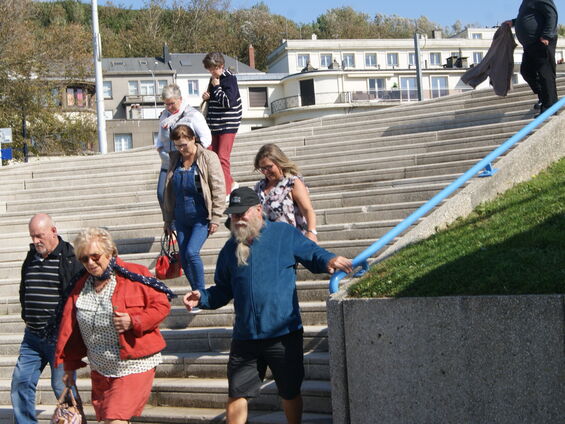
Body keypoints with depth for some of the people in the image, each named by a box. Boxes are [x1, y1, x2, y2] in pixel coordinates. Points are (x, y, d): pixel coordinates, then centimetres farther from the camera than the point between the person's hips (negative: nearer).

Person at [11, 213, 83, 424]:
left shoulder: (70, 259, -9)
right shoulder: (31, 258, 12)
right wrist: (26, 316, 15)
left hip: (60, 336, -7)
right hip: (32, 335, 7)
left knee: (62, 386, -2)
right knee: (20, 381, 4)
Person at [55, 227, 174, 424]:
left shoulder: (134, 276, -9)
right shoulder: (81, 286, 7)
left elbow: (161, 305, -8)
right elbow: (70, 328, 12)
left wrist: (133, 321, -23)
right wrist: (69, 367, 13)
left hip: (134, 366, -6)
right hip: (99, 369, 6)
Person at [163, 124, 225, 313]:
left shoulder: (208, 158, -6)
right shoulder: (175, 159, 8)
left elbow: (218, 189, -8)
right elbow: (169, 192, 15)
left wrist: (215, 218, -12)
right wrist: (168, 219, 14)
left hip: (202, 217, -6)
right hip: (182, 219, 6)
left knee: (192, 252, -19)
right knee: (184, 258, 5)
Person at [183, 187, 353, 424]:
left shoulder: (284, 234, 0)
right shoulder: (231, 248, 10)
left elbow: (313, 255, 7)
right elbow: (223, 291, 16)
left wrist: (328, 261, -15)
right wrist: (202, 298, -2)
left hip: (284, 333, -3)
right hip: (244, 337, 3)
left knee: (290, 393, 12)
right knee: (236, 395, 5)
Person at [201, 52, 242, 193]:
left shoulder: (230, 79, -11)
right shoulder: (213, 79, 13)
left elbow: (228, 102, -21)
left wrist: (216, 87, -14)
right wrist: (206, 97, 5)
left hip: (228, 124, -9)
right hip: (214, 124, 9)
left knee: (222, 157, -13)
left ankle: (226, 190, -11)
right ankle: (231, 184, 25)